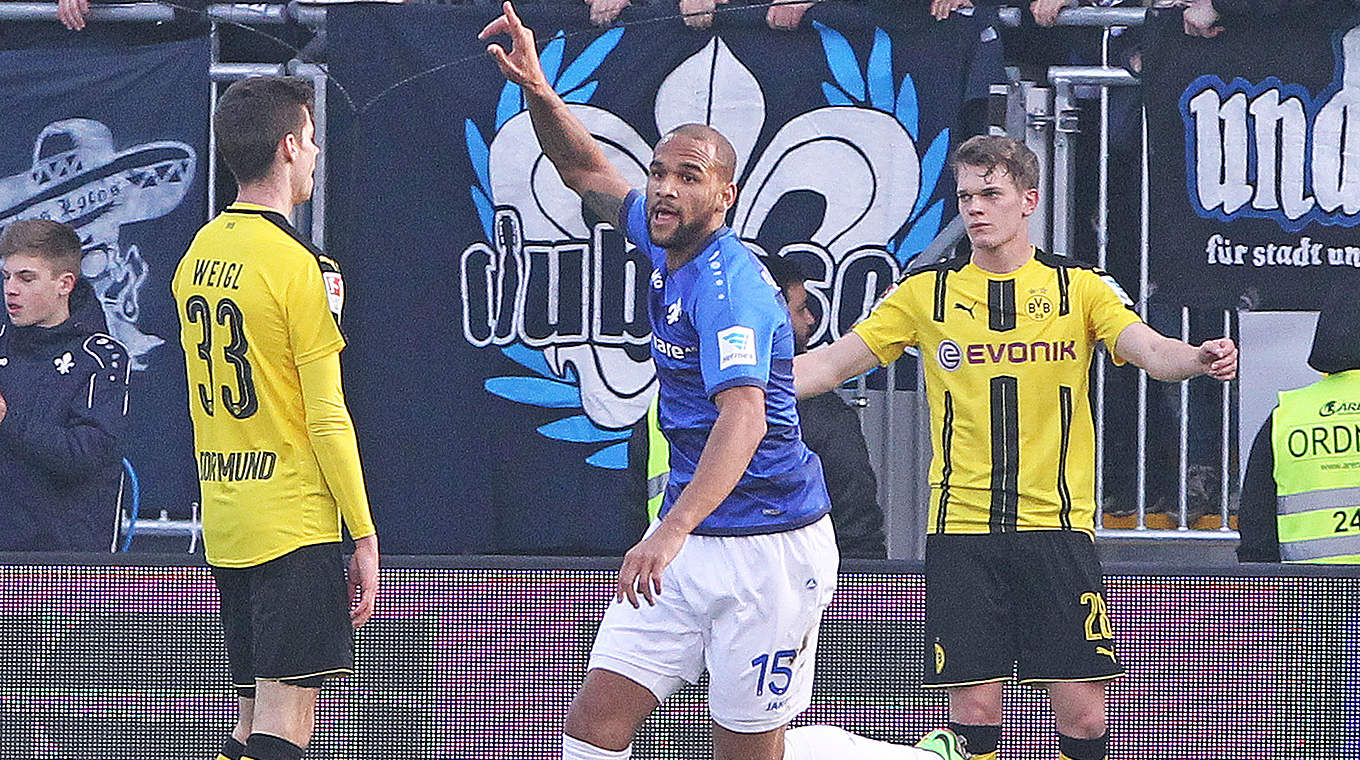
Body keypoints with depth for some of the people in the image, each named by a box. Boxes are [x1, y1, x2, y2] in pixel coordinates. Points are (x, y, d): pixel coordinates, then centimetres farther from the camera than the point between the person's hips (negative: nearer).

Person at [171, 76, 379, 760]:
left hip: (223, 520, 8)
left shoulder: (197, 255, 11)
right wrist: (364, 536, -9)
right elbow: (327, 416, -13)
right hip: (293, 524, -8)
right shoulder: (301, 267, -13)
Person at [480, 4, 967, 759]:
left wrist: (675, 529, -48)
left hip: (770, 549, -8)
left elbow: (744, 417, -35)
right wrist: (538, 93, 4)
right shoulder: (669, 247, 6)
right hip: (685, 544, 8)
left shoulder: (728, 285, -21)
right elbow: (588, 171, 23)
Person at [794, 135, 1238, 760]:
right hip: (961, 530, 1)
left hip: (1057, 527, -1)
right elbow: (836, 362, 8)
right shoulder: (926, 293, 8)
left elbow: (1149, 350, -7)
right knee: (973, 709, -3)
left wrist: (1198, 358, -30)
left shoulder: (1082, 288, 6)